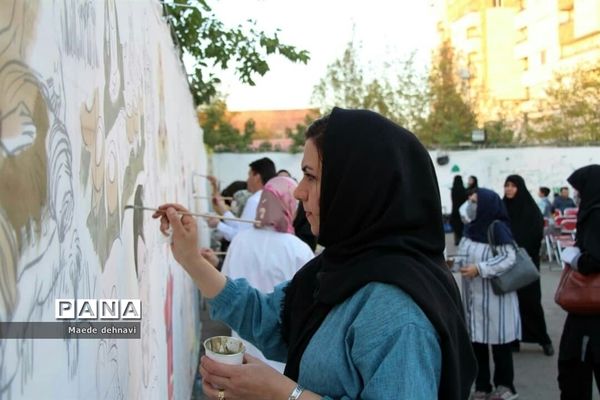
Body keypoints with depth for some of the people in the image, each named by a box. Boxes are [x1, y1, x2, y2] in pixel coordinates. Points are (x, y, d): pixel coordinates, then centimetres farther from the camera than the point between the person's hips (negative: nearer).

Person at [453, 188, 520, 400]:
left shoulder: (497, 228, -15)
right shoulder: (471, 228, 8)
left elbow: (508, 258, -20)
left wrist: (479, 269, -23)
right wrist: (457, 263, 1)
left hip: (495, 296, -7)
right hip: (473, 296, 7)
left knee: (499, 343, 6)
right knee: (476, 342, 11)